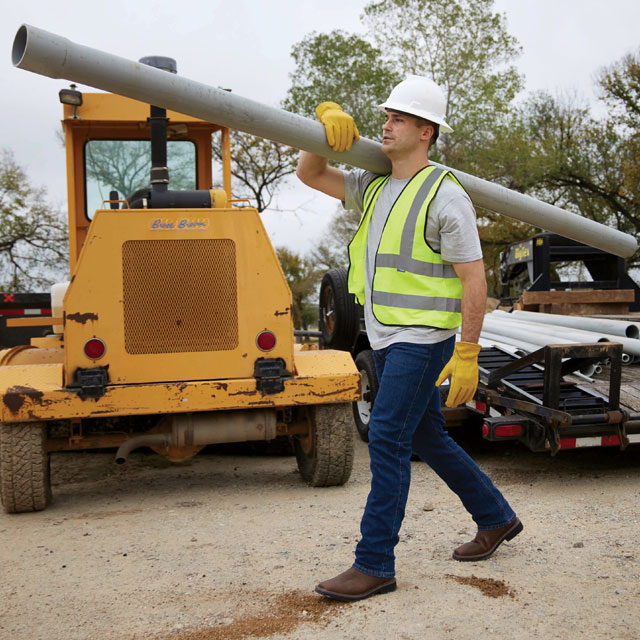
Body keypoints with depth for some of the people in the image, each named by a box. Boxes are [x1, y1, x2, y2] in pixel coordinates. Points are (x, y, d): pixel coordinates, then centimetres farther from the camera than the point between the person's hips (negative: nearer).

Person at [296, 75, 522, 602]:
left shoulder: (445, 195, -12)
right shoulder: (374, 186, 11)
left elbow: (473, 278, -14)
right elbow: (310, 174, 15)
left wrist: (467, 354, -18)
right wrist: (329, 121, -3)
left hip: (422, 340, -9)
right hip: (386, 340, 9)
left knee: (387, 440, -10)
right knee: (427, 438, 17)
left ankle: (375, 564, 0)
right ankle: (496, 518, 35)